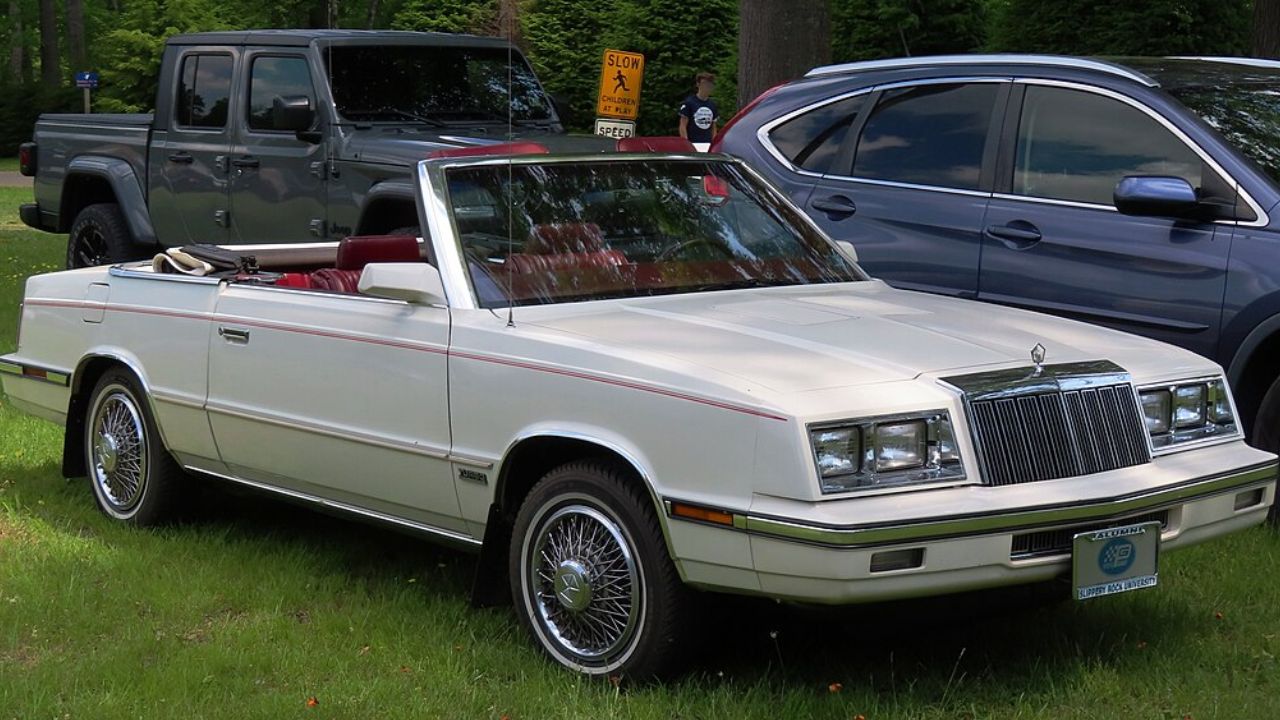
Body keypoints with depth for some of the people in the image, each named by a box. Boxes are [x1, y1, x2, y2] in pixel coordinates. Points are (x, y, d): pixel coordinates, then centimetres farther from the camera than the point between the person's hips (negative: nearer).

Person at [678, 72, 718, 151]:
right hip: (693, 144, -6)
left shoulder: (712, 104, 14)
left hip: (708, 145, 6)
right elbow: (683, 126, -5)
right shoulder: (689, 102, -3)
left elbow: (713, 127, 17)